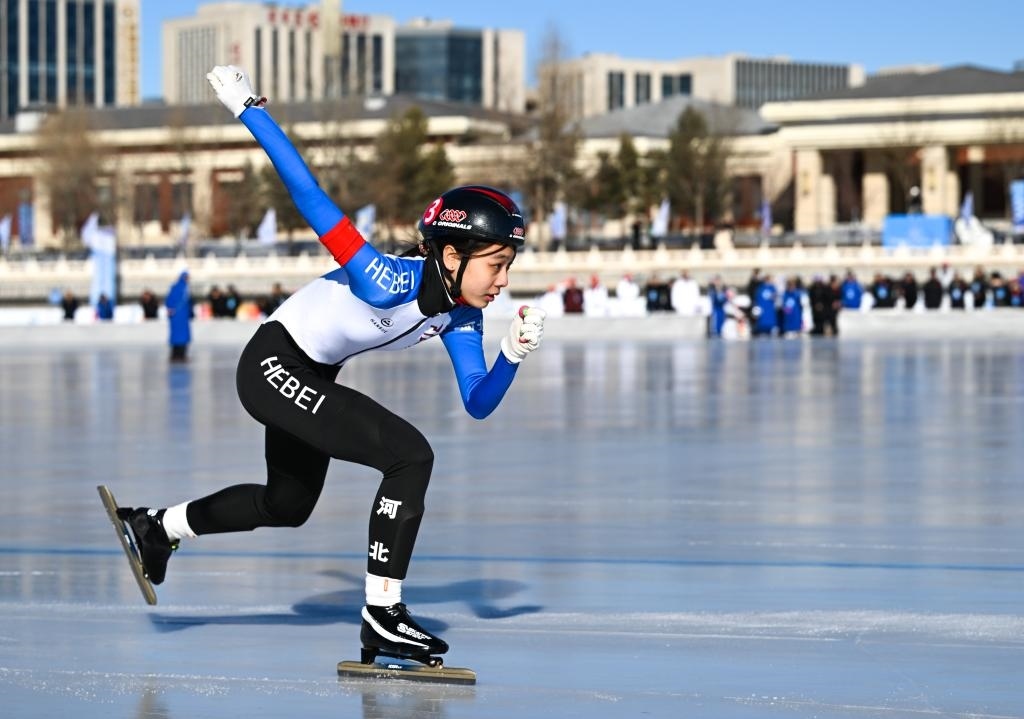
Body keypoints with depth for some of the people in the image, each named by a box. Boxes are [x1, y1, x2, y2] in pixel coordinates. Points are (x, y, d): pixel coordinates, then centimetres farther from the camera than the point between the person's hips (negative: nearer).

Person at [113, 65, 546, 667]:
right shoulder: (389, 281, -32)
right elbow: (311, 199, -33)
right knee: (411, 456, -22)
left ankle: (159, 527, 48)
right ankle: (382, 618, -16)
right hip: (273, 365, -9)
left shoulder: (460, 317, -8)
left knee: (288, 505, 27)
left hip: (311, 379, 9)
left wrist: (514, 356, -25)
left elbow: (478, 403, -6)